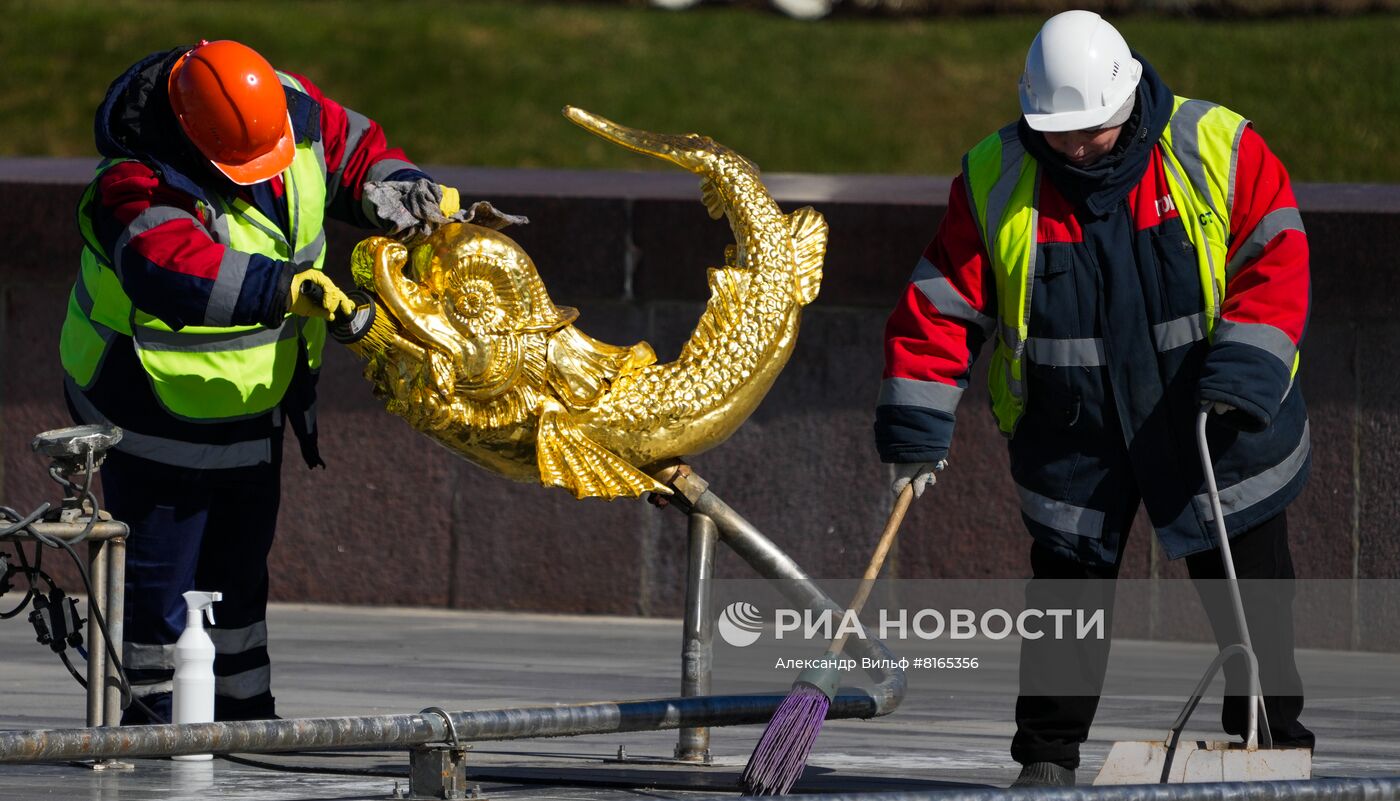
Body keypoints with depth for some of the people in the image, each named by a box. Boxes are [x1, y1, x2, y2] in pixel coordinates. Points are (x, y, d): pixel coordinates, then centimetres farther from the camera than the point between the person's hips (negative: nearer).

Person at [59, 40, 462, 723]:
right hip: (156, 404, -7)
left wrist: (401, 192, -14)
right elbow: (170, 267, -53)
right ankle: (152, 716, 12)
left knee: (239, 564, 19)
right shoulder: (139, 182, -35)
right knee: (161, 568, -1)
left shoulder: (291, 109, -13)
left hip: (252, 397, 7)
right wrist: (285, 288, -63)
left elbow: (355, 153, 7)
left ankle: (244, 714, 32)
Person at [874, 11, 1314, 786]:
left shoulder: (1221, 151, -11)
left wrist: (1245, 365, -22)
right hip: (1072, 434, 0)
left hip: (1212, 423, 0)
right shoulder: (995, 181, -7)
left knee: (1250, 586, 6)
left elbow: (1275, 262, -10)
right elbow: (943, 301, -4)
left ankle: (1271, 738, 21)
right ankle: (1047, 758, 13)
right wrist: (916, 422, -10)